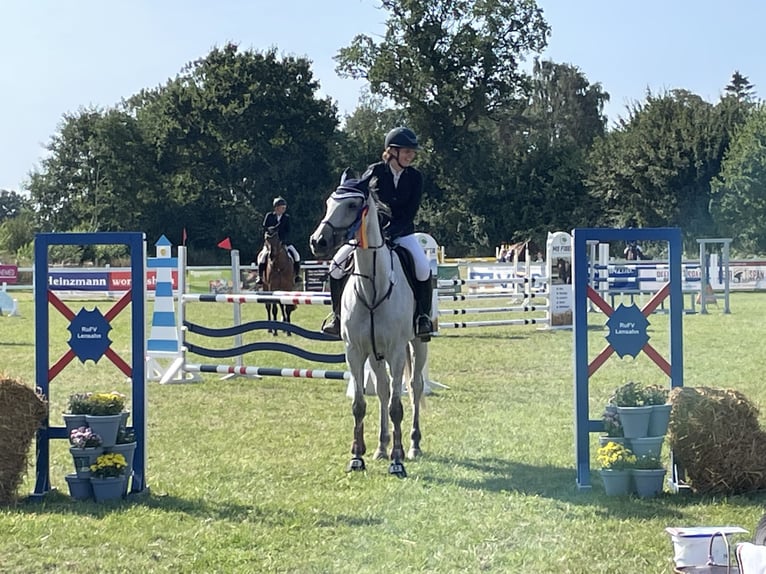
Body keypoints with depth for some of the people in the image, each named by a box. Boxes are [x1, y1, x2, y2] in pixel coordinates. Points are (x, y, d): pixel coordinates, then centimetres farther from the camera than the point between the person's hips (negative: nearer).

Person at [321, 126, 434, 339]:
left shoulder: (415, 178, -6)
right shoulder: (375, 173, -11)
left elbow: (409, 214, -11)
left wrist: (389, 233, -24)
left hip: (401, 233, 0)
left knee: (423, 268, -26)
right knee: (337, 266, -13)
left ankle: (423, 315, -7)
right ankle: (338, 313, 6)